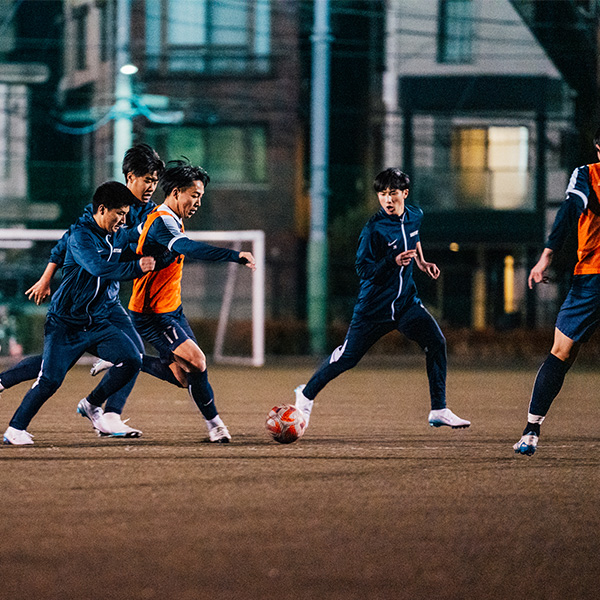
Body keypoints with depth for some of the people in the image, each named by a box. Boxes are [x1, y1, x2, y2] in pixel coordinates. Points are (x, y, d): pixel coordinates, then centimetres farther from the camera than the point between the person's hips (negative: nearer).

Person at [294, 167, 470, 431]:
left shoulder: (415, 215, 2)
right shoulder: (374, 228, -18)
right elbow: (363, 270, -19)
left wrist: (421, 261, 17)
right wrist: (394, 262, -31)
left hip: (406, 302, 5)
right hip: (374, 307, -5)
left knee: (436, 342, -13)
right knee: (347, 356, 1)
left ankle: (439, 411, -7)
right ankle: (307, 394, 25)